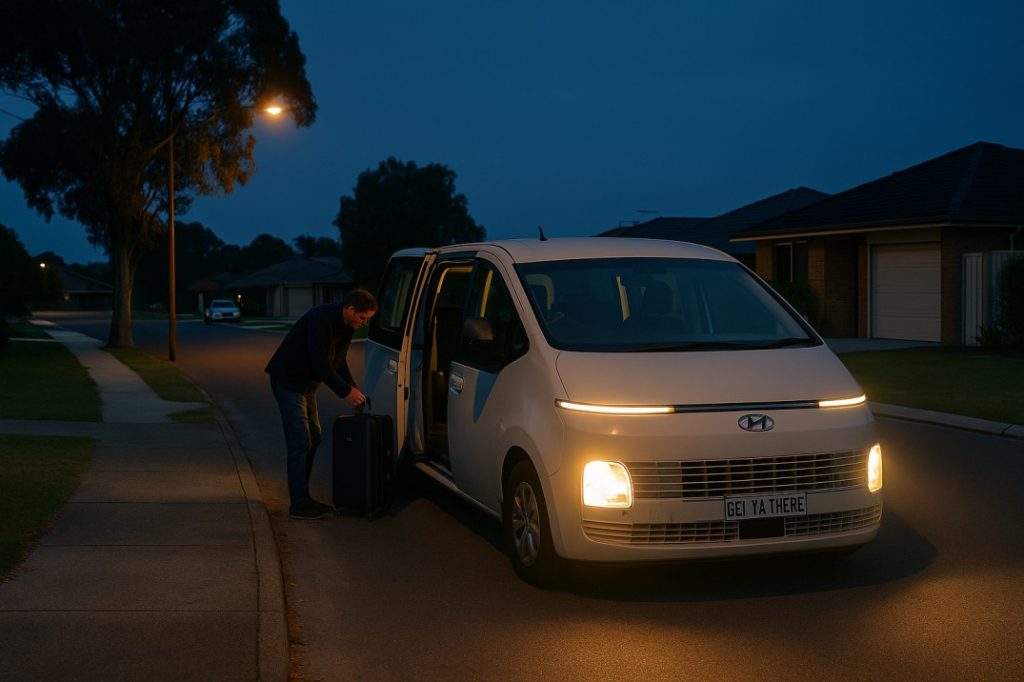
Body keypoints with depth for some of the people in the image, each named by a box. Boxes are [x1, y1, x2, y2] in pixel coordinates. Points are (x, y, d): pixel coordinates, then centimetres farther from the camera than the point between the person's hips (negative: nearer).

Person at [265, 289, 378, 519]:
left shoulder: (346, 326, 3)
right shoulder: (321, 319, -27)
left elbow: (339, 361, 11)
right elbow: (320, 363, -28)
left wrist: (353, 388, -2)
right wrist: (345, 392, -23)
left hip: (306, 383, 10)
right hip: (288, 381, -10)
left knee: (313, 438, 12)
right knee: (300, 443, -10)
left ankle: (302, 498, 20)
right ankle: (298, 504, -5)